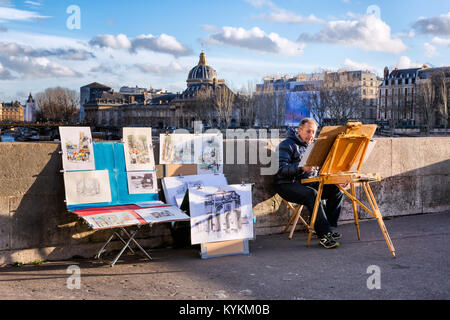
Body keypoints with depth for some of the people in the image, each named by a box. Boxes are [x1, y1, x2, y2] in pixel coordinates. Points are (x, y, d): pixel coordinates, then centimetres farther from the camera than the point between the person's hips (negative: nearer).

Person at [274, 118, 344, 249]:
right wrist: (301, 168, -29)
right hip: (288, 184, -8)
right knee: (312, 194, -35)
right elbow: (281, 169, -18)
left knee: (337, 189, -10)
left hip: (309, 182, 8)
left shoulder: (312, 145, 20)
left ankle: (328, 227, -6)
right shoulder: (287, 145, -6)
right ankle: (324, 235, -33)